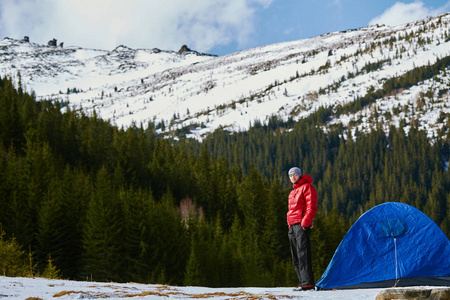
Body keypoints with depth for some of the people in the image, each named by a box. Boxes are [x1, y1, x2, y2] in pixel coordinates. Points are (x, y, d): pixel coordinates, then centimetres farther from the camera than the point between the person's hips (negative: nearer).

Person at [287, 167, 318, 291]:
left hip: (302, 225, -10)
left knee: (302, 253, -18)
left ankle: (307, 283, -24)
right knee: (295, 257, 7)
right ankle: (304, 282, 9)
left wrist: (304, 223, -18)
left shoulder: (307, 187, -2)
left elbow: (311, 207, -11)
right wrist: (290, 225, 17)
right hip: (292, 226, 10)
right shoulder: (293, 192, 26)